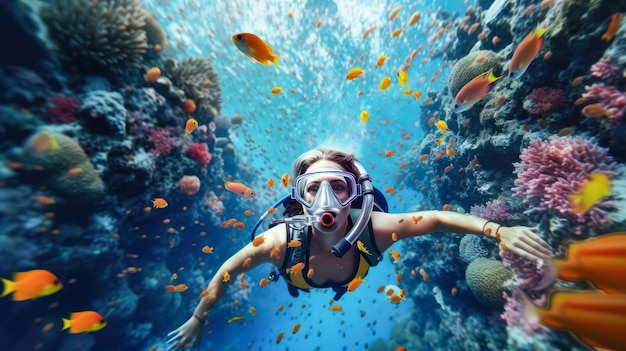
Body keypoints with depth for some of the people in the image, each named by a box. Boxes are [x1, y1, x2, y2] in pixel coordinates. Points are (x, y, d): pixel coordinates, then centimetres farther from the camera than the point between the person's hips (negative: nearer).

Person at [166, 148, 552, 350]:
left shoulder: (374, 229, -46)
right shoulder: (284, 239, -46)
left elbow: (436, 218, -31)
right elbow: (227, 270, -27)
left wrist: (499, 230, -43)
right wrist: (198, 319, -12)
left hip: (348, 283, 1)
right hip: (297, 284, 0)